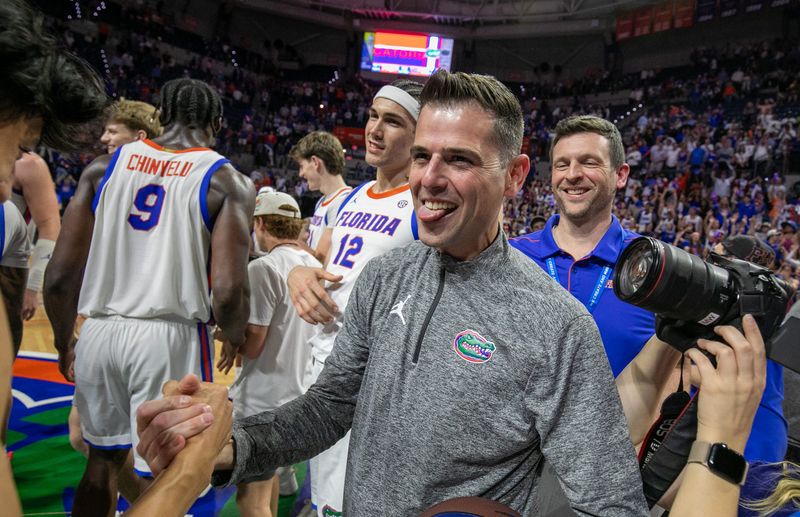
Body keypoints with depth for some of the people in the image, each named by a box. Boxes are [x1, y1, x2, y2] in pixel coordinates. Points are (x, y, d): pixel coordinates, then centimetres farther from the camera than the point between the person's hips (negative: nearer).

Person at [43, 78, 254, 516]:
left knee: (103, 460, 26)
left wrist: (64, 343, 20)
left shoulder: (105, 166, 6)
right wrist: (236, 340, 6)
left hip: (99, 331, 5)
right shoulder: (226, 181, -5)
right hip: (170, 336, -4)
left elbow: (59, 275, 4)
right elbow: (227, 292, -15)